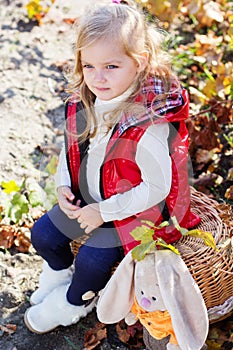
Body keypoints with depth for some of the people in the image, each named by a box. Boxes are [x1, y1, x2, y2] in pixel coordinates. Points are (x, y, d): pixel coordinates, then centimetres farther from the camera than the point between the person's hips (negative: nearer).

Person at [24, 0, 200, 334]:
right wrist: (63, 185, -7)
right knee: (43, 233, 9)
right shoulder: (85, 102, -13)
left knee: (92, 259, -14)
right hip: (85, 198, 7)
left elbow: (157, 187, -28)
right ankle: (60, 272, 44)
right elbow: (72, 145, 7)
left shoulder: (151, 125, -35)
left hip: (133, 210, -7)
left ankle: (73, 303, 22)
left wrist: (104, 212, -24)